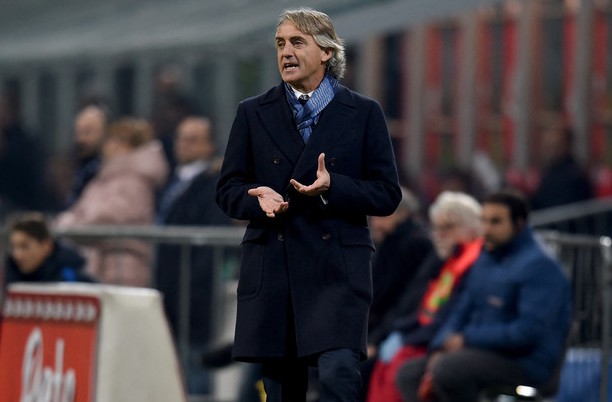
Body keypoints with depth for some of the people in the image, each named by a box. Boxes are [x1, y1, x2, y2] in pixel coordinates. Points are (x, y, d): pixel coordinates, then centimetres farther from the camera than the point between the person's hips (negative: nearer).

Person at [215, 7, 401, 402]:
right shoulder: (253, 113, 12)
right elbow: (228, 189, 11)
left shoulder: (364, 113, 6)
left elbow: (387, 194, 3)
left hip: (337, 268, -2)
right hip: (270, 266, 3)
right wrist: (259, 198, -12)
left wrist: (332, 188, -14)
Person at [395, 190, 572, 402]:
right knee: (408, 373, 1)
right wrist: (439, 349, -1)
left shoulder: (538, 265, -12)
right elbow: (462, 311, 19)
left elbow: (529, 331, -21)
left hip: (525, 363, -10)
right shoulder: (485, 260, 17)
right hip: (485, 353, 10)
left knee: (447, 369, -31)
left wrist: (468, 338, -16)